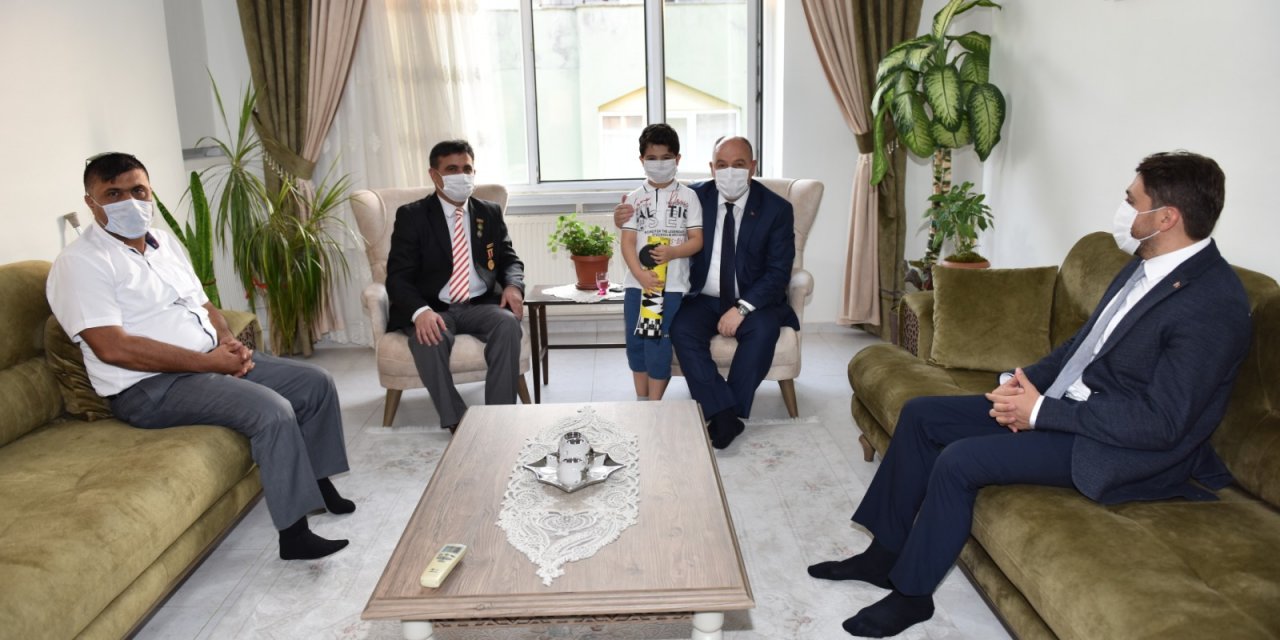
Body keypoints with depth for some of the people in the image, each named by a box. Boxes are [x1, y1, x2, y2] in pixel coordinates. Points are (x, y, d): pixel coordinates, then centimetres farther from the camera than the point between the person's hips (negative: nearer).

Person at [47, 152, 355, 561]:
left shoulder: (165, 241, 13)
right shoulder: (80, 263, -12)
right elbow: (113, 348, -22)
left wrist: (228, 342, -4)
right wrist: (209, 362, -22)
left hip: (213, 362, 9)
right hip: (151, 388, -9)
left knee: (315, 383, 2)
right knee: (271, 409, -29)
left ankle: (319, 483, 17)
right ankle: (294, 535, -19)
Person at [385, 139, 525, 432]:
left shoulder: (490, 213, 13)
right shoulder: (411, 215, 1)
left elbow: (508, 259, 18)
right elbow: (398, 276, -7)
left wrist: (513, 285, -9)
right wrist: (420, 311, -28)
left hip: (480, 306, 2)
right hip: (433, 309, -2)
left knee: (508, 323, -30)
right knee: (427, 337, -35)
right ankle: (457, 423, -25)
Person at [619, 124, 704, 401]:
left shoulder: (688, 197, 4)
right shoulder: (634, 198, 6)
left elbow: (697, 240, 0)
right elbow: (627, 243, 0)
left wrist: (673, 252, -19)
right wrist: (641, 275, -15)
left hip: (672, 284, -2)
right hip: (637, 283, 2)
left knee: (659, 344, -4)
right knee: (635, 342, 6)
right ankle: (641, 403, 22)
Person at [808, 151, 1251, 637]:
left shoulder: (1214, 304, -23)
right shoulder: (1146, 264, 6)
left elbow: (1161, 423, -25)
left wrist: (1041, 411, -20)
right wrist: (1024, 381, -3)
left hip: (1119, 450, -9)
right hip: (1063, 405, 9)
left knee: (958, 461, -24)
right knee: (920, 415, 1)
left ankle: (911, 593, -2)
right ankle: (886, 552, 11)